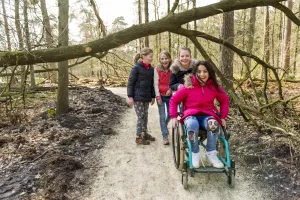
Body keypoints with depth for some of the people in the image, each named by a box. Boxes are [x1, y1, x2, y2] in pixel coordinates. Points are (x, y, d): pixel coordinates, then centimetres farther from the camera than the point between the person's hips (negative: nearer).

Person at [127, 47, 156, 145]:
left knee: (145, 116, 13)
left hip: (146, 97, 6)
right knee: (141, 116, -3)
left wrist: (153, 96, 14)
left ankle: (145, 133, 28)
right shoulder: (136, 68, -10)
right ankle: (138, 137, 9)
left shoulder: (151, 69, 8)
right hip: (137, 97, -6)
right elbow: (130, 83, -9)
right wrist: (130, 96, -13)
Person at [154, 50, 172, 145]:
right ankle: (165, 136, 10)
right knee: (162, 116, 2)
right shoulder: (157, 69, -7)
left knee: (170, 114, 12)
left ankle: (164, 126, 43)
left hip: (169, 95, 3)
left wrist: (170, 89, -15)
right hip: (161, 95, -2)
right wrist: (158, 96, -12)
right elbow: (156, 83, -8)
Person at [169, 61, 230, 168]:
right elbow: (173, 100, 2)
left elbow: (225, 101, 16)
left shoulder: (214, 87, 0)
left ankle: (211, 154, -12)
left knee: (213, 124, -35)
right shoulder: (188, 86, -6)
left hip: (207, 115, 2)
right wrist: (173, 117, -6)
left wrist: (223, 117, 6)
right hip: (191, 115, -1)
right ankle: (195, 154, -12)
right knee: (192, 125, -38)